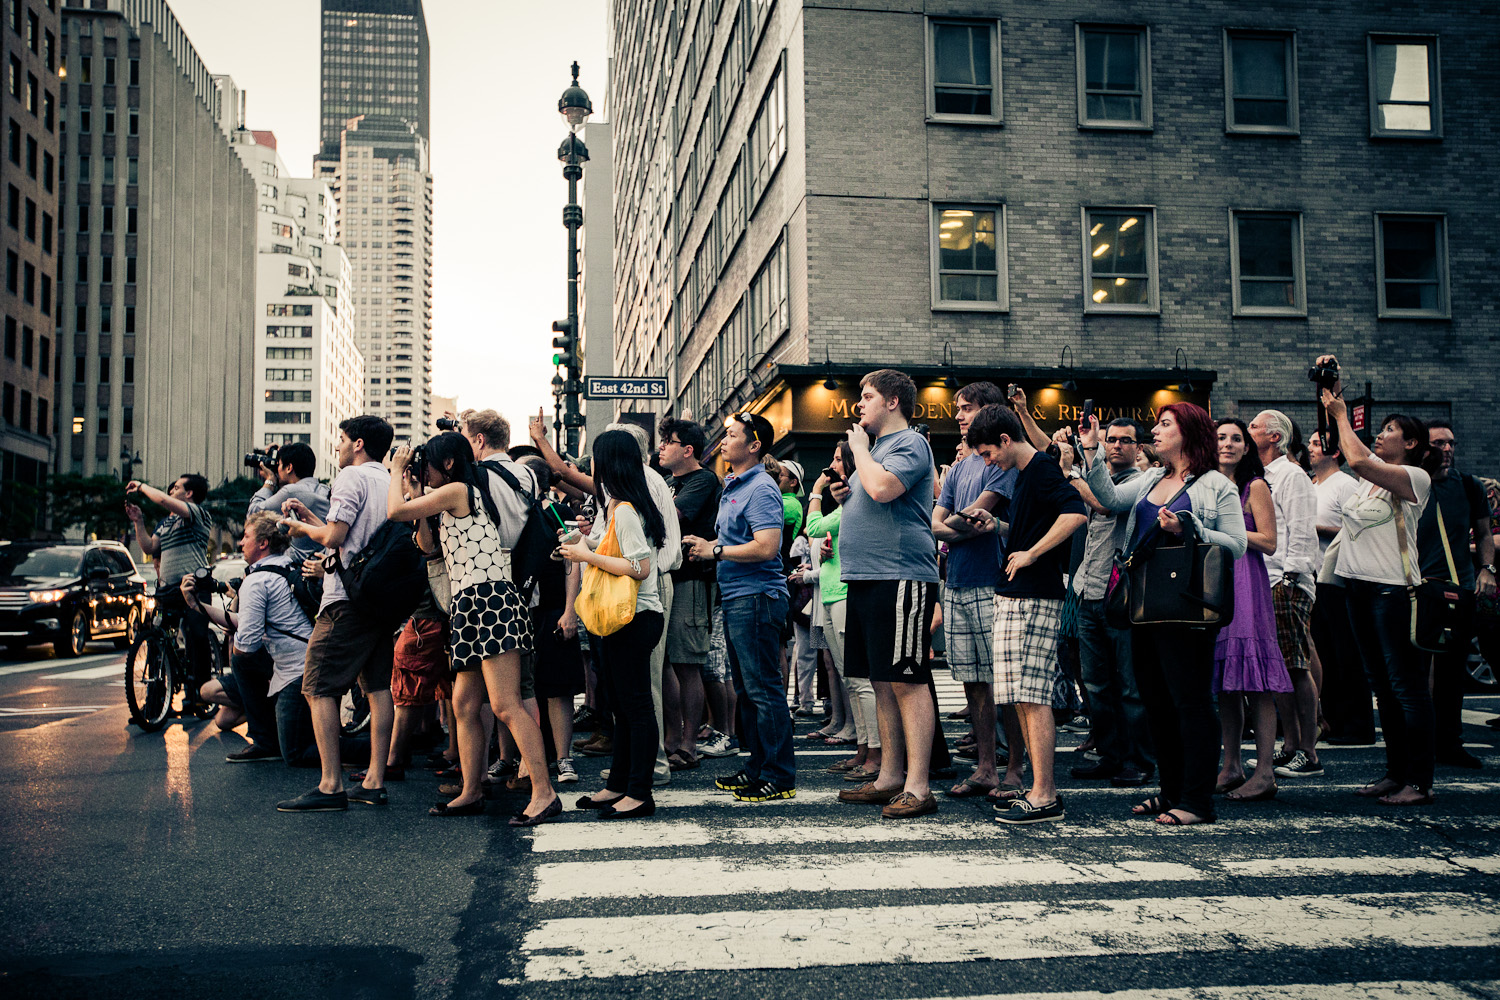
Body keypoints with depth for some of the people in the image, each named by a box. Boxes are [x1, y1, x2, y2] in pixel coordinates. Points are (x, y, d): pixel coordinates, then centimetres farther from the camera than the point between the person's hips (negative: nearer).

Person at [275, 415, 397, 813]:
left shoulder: (352, 477, -6)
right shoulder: (391, 482, 19)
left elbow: (333, 538, -15)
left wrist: (304, 529, 4)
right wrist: (309, 516, 26)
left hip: (349, 598, -9)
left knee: (319, 689, -5)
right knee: (377, 687, 9)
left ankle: (331, 787, -10)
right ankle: (374, 782, 10)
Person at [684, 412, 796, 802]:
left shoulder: (761, 488, -13)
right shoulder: (733, 486, 18)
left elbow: (765, 547, -23)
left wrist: (715, 551, -14)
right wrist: (704, 545, 8)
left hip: (756, 597, -10)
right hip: (735, 598, 10)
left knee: (764, 688, -6)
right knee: (746, 690, 14)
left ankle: (780, 777, 0)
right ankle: (758, 766, 23)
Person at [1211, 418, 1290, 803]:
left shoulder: (1255, 486, -1)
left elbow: (1269, 541, -7)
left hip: (1245, 580, -6)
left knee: (1254, 682, -9)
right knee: (1224, 683, 7)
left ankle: (1265, 772, -7)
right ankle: (1230, 767, 12)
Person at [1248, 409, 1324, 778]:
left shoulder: (1292, 476, -5)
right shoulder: (1259, 478, 21)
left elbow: (1301, 533, -11)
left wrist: (1290, 577, -16)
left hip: (1287, 584, -8)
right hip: (1263, 583, 8)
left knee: (1297, 667, -7)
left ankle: (1309, 754, -4)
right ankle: (1290, 745, 16)